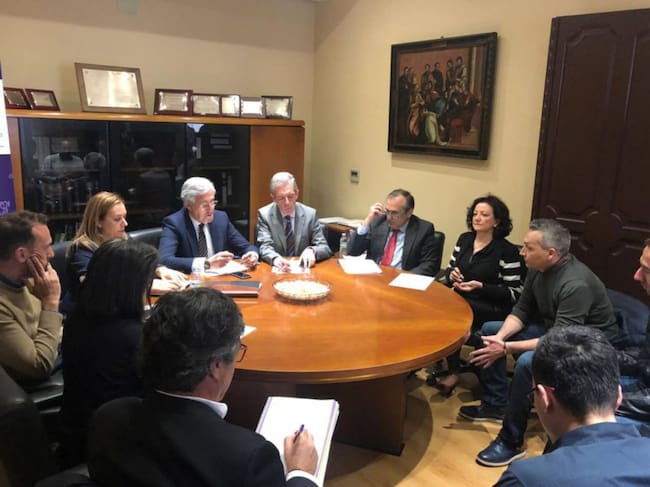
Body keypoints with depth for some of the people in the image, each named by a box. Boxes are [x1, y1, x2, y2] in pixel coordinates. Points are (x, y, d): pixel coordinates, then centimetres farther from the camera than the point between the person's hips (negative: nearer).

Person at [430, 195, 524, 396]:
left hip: (491, 309, -5)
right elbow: (448, 270, 17)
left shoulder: (507, 251, -7)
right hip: (461, 301, 5)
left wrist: (480, 287, -20)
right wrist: (451, 274, -7)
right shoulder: (464, 239, 10)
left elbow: (514, 293, -9)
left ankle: (453, 374, -11)